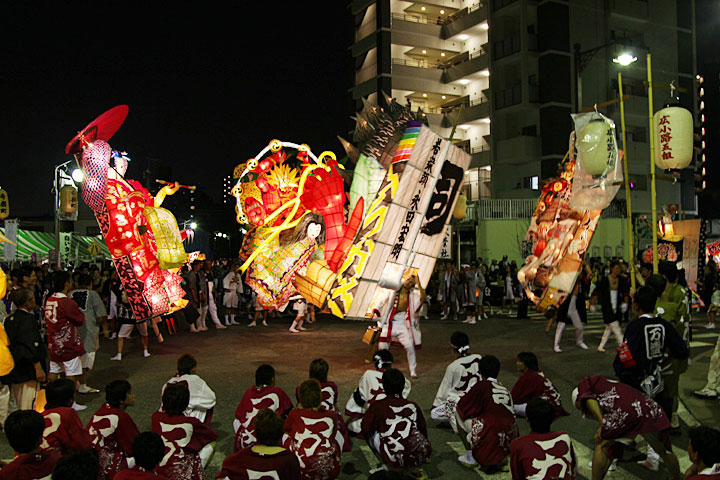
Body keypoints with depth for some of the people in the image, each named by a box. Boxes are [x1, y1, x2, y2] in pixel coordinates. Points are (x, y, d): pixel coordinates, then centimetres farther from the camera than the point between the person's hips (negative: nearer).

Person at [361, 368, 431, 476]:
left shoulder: (378, 406, 6)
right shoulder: (413, 406, 15)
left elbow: (366, 429, 5)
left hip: (394, 460, -3)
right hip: (419, 459, 3)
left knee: (372, 434, 20)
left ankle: (389, 470, 15)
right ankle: (412, 470, 19)